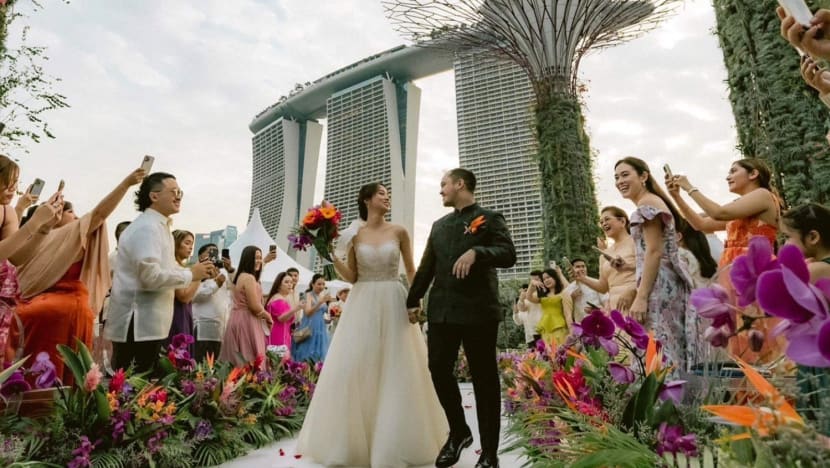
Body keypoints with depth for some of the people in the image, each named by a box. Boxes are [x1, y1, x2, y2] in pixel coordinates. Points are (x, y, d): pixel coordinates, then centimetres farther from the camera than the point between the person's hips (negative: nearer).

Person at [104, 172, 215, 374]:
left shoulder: (158, 226, 16)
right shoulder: (147, 227, -17)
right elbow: (150, 275, -26)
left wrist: (196, 272, 5)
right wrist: (190, 275, -14)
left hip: (147, 321, 10)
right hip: (139, 322, -10)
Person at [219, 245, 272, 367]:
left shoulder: (240, 276, 17)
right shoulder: (249, 277, -14)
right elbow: (255, 307, -17)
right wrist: (268, 317, -1)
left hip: (239, 319, 10)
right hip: (247, 321, -10)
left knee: (237, 362, 10)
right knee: (250, 362, -5)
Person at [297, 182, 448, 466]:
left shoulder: (399, 232, 3)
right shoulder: (354, 236, 4)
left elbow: (411, 271, 8)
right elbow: (351, 277, 6)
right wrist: (331, 255, -7)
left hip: (393, 304, 0)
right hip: (363, 306, 1)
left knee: (397, 371, 3)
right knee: (354, 369, 0)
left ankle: (395, 441, 19)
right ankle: (351, 440, 18)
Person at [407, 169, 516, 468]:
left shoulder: (489, 218, 2)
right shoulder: (439, 225, 18)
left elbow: (508, 255, -11)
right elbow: (426, 266, 20)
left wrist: (476, 252, -26)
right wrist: (413, 299, 16)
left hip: (478, 311, -5)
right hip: (441, 311, 5)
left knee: (484, 378, 3)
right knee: (438, 370, 4)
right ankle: (458, 431, 28)